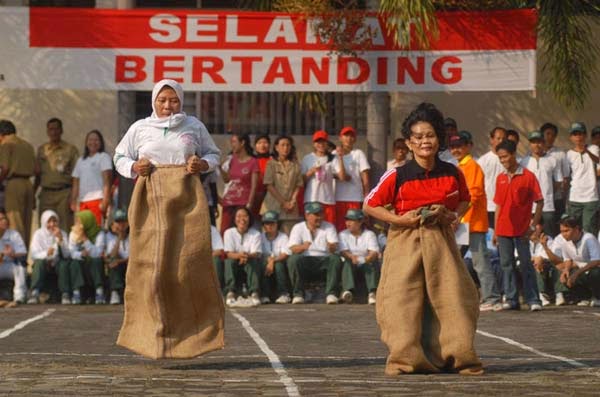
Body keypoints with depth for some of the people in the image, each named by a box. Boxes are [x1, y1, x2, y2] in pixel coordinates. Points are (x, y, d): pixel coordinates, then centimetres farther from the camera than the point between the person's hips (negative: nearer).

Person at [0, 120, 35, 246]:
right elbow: (34, 168, 14)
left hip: (13, 183, -7)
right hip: (28, 183, 7)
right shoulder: (27, 145, 17)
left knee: (15, 223, -7)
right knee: (26, 223, 9)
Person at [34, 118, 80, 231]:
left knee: (64, 229, -10)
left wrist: (73, 198, -8)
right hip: (46, 194, 3)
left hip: (64, 193, -3)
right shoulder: (41, 150, 15)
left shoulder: (71, 150, 4)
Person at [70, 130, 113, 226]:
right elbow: (76, 183, 21)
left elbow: (107, 181, -4)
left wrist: (105, 200, -13)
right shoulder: (81, 160, 22)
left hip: (97, 199, -5)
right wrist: (73, 201, 11)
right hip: (83, 201, 5)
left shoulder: (103, 157, 6)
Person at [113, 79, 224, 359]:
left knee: (190, 262, -8)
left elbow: (213, 154, 20)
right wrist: (134, 167, -3)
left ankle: (196, 331, 3)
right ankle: (152, 333, 0)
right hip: (150, 199, 0)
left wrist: (203, 164, -2)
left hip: (187, 199, 0)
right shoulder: (140, 128, 11)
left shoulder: (194, 126, 11)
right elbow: (120, 157, 19)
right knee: (149, 263, -6)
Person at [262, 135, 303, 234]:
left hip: (290, 207, 2)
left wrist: (292, 201, -7)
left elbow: (298, 185, 7)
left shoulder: (295, 165, 10)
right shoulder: (271, 164, 2)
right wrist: (283, 202, -10)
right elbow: (269, 185, -4)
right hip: (273, 206, -2)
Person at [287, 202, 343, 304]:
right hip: (304, 262, -1)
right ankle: (298, 294, -25)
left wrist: (331, 247, -30)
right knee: (293, 259, -32)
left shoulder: (329, 227, 12)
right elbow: (292, 248, -8)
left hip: (323, 260, 1)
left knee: (335, 259, -30)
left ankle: (331, 293, -30)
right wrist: (303, 247, -33)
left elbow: (334, 248, -3)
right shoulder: (298, 228, 8)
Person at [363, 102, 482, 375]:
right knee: (403, 298, -4)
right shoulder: (397, 176, -7)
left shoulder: (452, 174, 1)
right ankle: (405, 359, 4)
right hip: (405, 242, -2)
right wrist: (399, 219, -12)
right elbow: (369, 206, -1)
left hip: (441, 241, 2)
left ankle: (459, 356, 10)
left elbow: (464, 201, 19)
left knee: (452, 296, 0)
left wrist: (454, 216, -1)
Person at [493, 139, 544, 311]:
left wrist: (533, 225, -10)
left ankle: (533, 299, -1)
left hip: (521, 230, -5)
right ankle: (511, 299, 11)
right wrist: (495, 230, 11)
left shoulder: (528, 176, -5)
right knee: (507, 264, 6)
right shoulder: (500, 178, 10)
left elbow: (539, 202, -4)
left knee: (526, 264, -4)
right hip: (503, 230, 5)